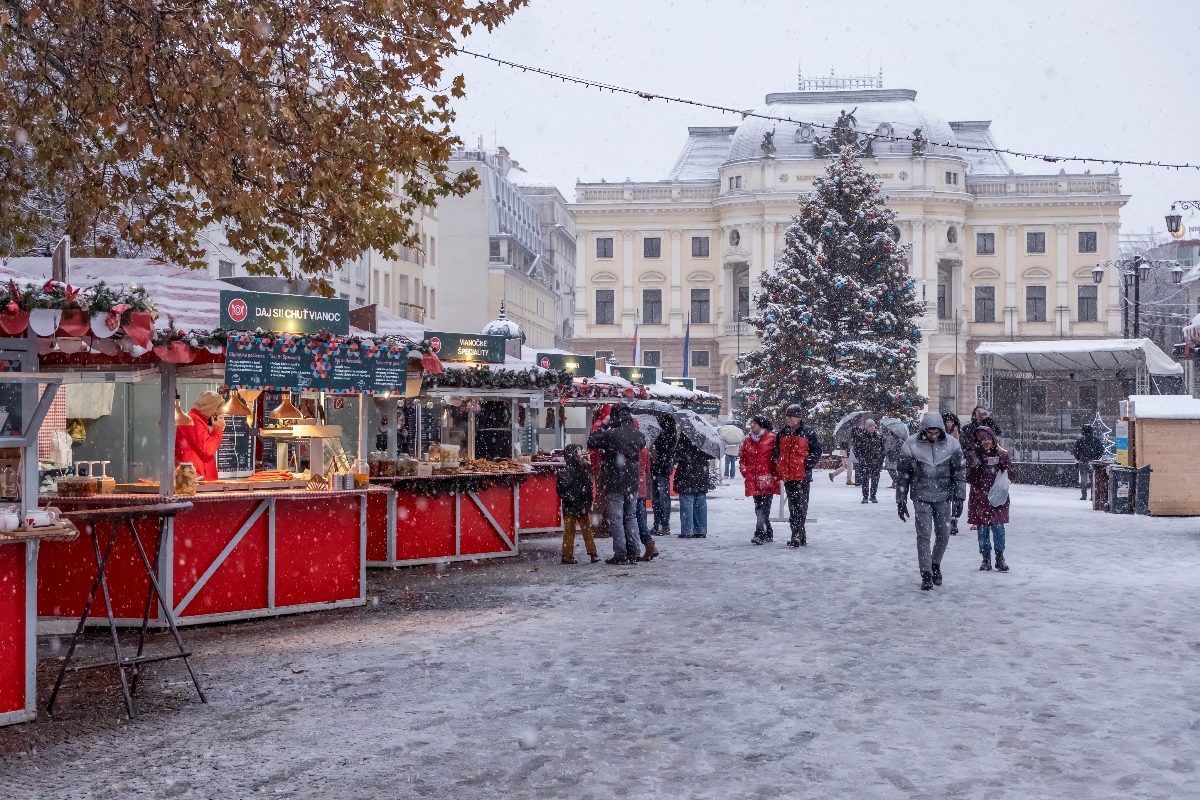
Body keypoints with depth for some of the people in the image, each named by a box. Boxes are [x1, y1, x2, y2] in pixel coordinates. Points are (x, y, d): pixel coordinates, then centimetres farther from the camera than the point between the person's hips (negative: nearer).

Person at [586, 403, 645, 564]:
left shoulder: (610, 434, -16)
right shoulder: (638, 435, 2)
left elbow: (591, 442, -6)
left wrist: (603, 426, 2)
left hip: (614, 483, -5)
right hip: (632, 483, 6)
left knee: (616, 518, 0)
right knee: (631, 517, 14)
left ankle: (620, 554, -1)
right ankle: (633, 552, 15)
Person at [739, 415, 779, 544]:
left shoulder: (771, 439, -2)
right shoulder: (747, 441, 14)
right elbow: (742, 458, 23)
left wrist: (775, 474, -7)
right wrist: (744, 470, 8)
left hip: (767, 480, -6)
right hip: (753, 480, 6)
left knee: (763, 508, -12)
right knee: (759, 508, 9)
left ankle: (760, 534, -16)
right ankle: (768, 534, 18)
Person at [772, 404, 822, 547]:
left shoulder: (808, 433, -5)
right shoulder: (782, 434, 11)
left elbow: (817, 451, -4)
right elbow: (776, 451, 20)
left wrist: (806, 464, -14)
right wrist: (777, 465, 7)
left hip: (802, 475, -6)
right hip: (787, 475, 6)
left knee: (801, 505, -5)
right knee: (792, 505, 10)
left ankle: (797, 536, -6)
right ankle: (799, 535, 19)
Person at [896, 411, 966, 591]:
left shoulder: (951, 445, -4)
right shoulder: (911, 445, -9)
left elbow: (960, 471, 4)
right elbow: (902, 474, -1)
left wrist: (959, 495, -2)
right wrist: (901, 501, 0)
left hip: (944, 497, 2)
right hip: (921, 497, -2)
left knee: (943, 535, 8)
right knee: (923, 534, -8)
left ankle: (936, 565, 32)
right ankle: (926, 574, -1)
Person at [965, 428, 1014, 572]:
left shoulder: (1002, 454, 3)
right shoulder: (974, 455, -1)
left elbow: (1011, 476, 7)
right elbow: (969, 478, -8)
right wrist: (976, 465, -23)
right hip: (980, 498, 0)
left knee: (998, 527, -4)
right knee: (983, 529, 5)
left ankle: (1000, 558, 10)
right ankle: (986, 559, 16)